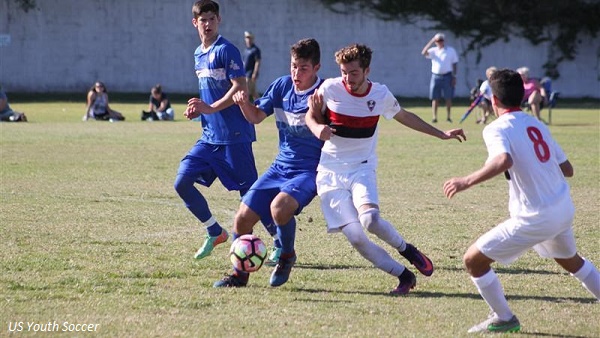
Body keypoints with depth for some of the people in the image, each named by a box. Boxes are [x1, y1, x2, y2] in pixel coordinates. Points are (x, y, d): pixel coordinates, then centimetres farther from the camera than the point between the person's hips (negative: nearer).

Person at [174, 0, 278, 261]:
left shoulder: (225, 50, -10)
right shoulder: (198, 54, 15)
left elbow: (240, 88, -18)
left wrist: (211, 108, -25)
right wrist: (198, 109, 7)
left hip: (233, 135, -8)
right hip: (209, 136, 8)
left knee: (249, 192, -5)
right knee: (182, 183, -1)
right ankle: (215, 233, 15)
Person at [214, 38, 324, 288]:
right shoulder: (282, 86, 4)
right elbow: (256, 116, 12)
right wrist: (244, 103, -8)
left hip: (309, 170, -6)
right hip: (280, 167, 6)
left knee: (279, 207, -33)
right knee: (243, 217, -4)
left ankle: (287, 256, -3)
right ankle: (240, 273, 18)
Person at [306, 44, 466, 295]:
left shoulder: (380, 94, -2)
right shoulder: (330, 89, -7)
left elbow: (403, 116, 18)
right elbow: (312, 116, 10)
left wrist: (441, 134, 22)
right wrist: (317, 128, -15)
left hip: (362, 168, 0)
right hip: (330, 172, 0)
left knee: (370, 219, -30)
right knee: (355, 237, -14)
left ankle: (406, 250, -1)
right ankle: (404, 276, 1)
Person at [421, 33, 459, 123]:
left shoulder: (451, 50, 6)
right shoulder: (433, 51, 8)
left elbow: (454, 64, 7)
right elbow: (424, 53, -11)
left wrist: (454, 77, -1)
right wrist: (431, 42, -12)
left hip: (447, 76, -1)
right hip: (436, 77, 1)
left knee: (448, 98, -1)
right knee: (435, 98, -1)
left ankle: (448, 117, 5)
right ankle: (434, 117, 1)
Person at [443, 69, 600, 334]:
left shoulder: (496, 129, -11)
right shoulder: (537, 124, 10)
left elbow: (503, 161, -33)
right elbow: (567, 169, 12)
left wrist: (467, 181, -28)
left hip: (534, 219, -8)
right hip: (565, 209, 8)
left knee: (473, 260, 6)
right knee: (570, 260, 35)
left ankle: (504, 319, 14)